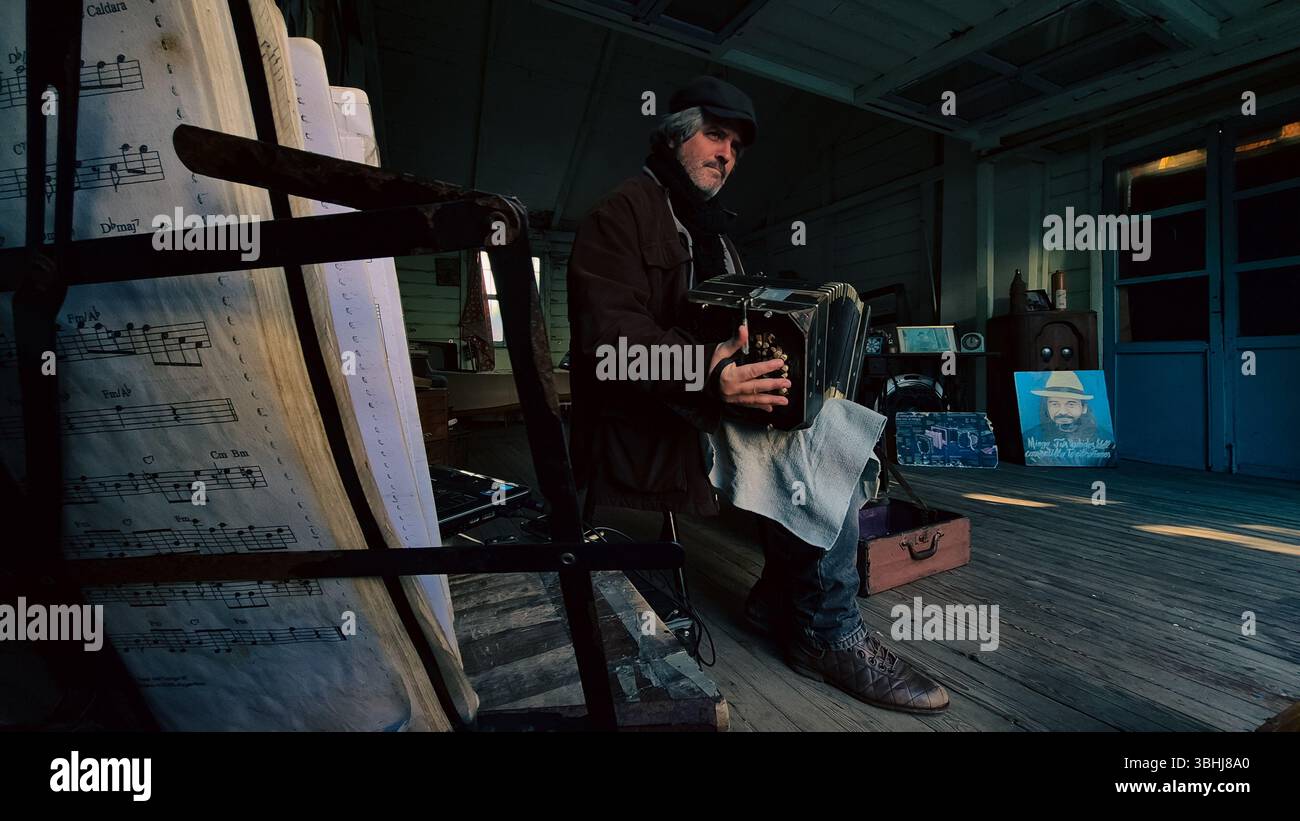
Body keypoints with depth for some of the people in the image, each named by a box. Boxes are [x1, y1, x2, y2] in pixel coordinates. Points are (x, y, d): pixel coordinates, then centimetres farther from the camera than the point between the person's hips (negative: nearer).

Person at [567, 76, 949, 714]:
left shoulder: (713, 230, 26)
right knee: (821, 442, -21)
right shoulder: (623, 212, -3)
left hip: (710, 395, 9)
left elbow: (742, 323, 20)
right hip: (647, 421, -8)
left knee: (838, 423, -7)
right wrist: (707, 374, -35)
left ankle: (783, 599, 1)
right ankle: (831, 633, -5)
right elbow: (610, 336, -20)